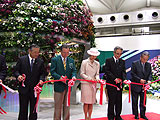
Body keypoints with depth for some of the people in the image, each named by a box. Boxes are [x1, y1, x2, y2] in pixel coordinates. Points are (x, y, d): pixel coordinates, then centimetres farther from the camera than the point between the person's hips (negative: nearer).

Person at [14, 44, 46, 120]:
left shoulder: (40, 62, 5)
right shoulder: (21, 60, 1)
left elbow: (42, 73, 6)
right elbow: (16, 70, 2)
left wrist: (41, 79, -14)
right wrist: (18, 75, -18)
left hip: (35, 89, 2)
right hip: (24, 89, -1)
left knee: (34, 110, 11)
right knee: (23, 110, 5)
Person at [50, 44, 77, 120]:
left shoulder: (71, 61, 12)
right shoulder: (54, 60, -1)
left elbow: (74, 70, 7)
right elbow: (52, 71, -8)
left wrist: (73, 76, -16)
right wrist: (59, 77, -24)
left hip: (68, 86, 4)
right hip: (59, 86, -4)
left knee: (67, 106, 12)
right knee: (58, 106, 3)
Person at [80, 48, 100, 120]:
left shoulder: (97, 63, 10)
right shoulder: (84, 62, -2)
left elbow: (97, 74, 9)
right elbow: (81, 73, -4)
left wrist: (97, 78, -13)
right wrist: (89, 78, -16)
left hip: (93, 84, 4)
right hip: (85, 83, -4)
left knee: (91, 102, 6)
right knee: (86, 102, -3)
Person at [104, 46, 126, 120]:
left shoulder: (122, 62, 13)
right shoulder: (108, 60, 0)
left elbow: (124, 72, 7)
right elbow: (107, 71, -8)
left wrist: (122, 79, -13)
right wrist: (115, 79, -17)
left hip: (119, 84, 4)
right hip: (111, 84, -4)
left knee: (119, 101, 9)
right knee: (111, 101, 0)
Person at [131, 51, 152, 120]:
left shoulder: (148, 65, 4)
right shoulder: (135, 63, -9)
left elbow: (150, 74, 6)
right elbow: (132, 74, -12)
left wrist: (149, 80, -14)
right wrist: (139, 79, -21)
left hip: (144, 86, 4)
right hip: (135, 85, -4)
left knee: (143, 101, 11)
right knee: (135, 101, 8)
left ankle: (142, 114, 24)